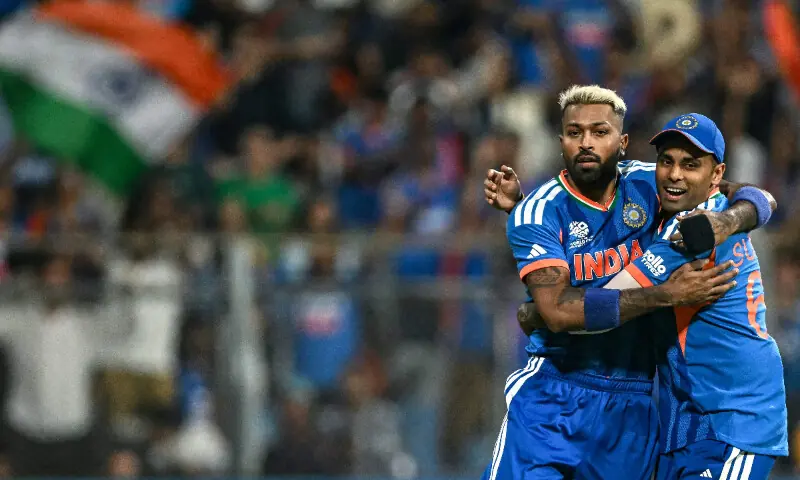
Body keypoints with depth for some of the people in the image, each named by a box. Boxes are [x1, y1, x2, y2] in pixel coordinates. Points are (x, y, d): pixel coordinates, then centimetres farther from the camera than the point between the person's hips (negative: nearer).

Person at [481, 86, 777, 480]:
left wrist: (730, 219, -17)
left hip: (634, 403, 3)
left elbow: (758, 200, 8)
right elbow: (558, 311, -21)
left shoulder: (646, 185, 1)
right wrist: (666, 295, -24)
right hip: (554, 394, -3)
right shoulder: (538, 212, -7)